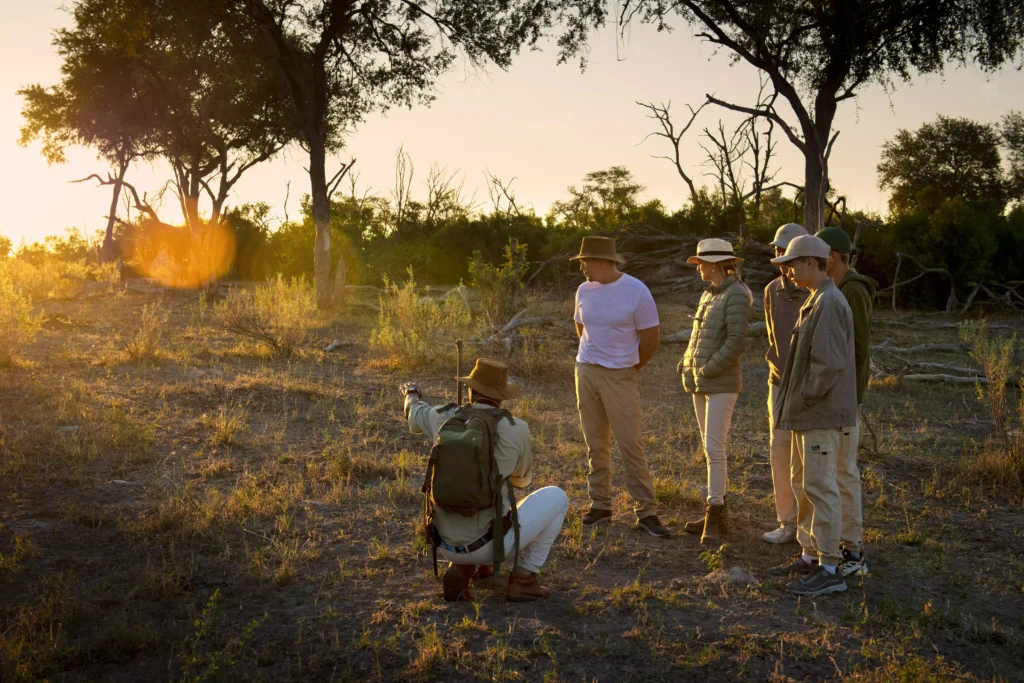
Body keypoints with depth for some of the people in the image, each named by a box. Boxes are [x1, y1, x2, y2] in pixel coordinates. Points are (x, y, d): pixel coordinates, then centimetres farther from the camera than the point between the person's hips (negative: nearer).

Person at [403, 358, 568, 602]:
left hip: (446, 544, 5)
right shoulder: (517, 429, -8)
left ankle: (462, 568, 21)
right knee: (555, 497, 16)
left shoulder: (446, 417, 1)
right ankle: (523, 579, 13)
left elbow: (415, 417, 28)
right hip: (489, 543, -5)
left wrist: (412, 394, 52)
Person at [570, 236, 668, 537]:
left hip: (620, 377, -5)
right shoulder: (584, 291, 3)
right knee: (596, 445, 10)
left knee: (631, 445, -5)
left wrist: (631, 366, 6)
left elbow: (651, 339, -5)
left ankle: (646, 512, 2)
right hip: (585, 372, 5)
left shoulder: (637, 292, -12)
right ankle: (600, 506, 19)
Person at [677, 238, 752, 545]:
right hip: (700, 383, 9)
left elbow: (737, 342, -21)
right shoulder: (709, 294, 14)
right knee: (710, 448, 12)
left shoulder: (736, 295, -14)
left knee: (714, 448, -12)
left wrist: (708, 369, -17)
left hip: (721, 384, -9)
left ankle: (713, 520, -7)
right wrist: (686, 366, 5)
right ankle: (717, 513, 19)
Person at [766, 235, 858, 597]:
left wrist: (804, 398, -15)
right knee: (803, 485, 15)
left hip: (822, 415, -10)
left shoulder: (829, 303, -17)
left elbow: (829, 363, -23)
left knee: (819, 486, -6)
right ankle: (810, 555, 25)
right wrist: (796, 402, 13)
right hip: (807, 414, 10)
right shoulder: (814, 302, 14)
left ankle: (830, 569, 1)